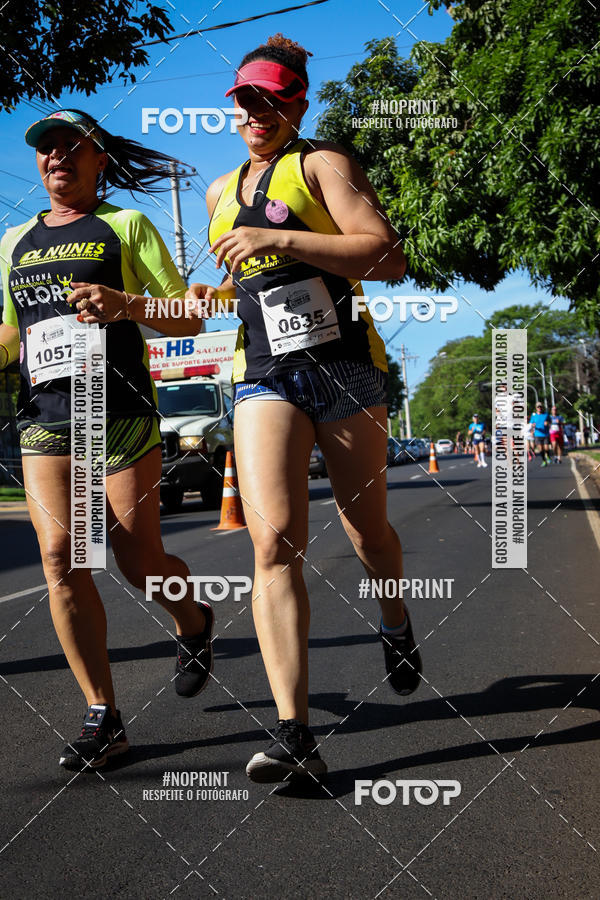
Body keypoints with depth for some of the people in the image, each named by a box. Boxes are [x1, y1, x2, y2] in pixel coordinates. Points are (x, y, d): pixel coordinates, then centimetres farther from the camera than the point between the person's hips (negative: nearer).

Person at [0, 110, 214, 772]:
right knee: (60, 557, -11)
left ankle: (193, 621, 33)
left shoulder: (126, 226, 6)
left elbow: (186, 317, 2)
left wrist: (123, 305, -17)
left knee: (139, 561, -4)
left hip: (120, 409, -4)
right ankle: (102, 718, -3)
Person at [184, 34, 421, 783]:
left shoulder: (321, 163, 2)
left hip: (343, 364, -3)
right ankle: (293, 735, -20)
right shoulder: (220, 192, 20)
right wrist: (218, 293, 12)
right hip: (264, 376, 3)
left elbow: (388, 258, -12)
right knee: (273, 541, -16)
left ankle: (396, 627, 45)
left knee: (366, 533, 10)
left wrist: (279, 240, -19)